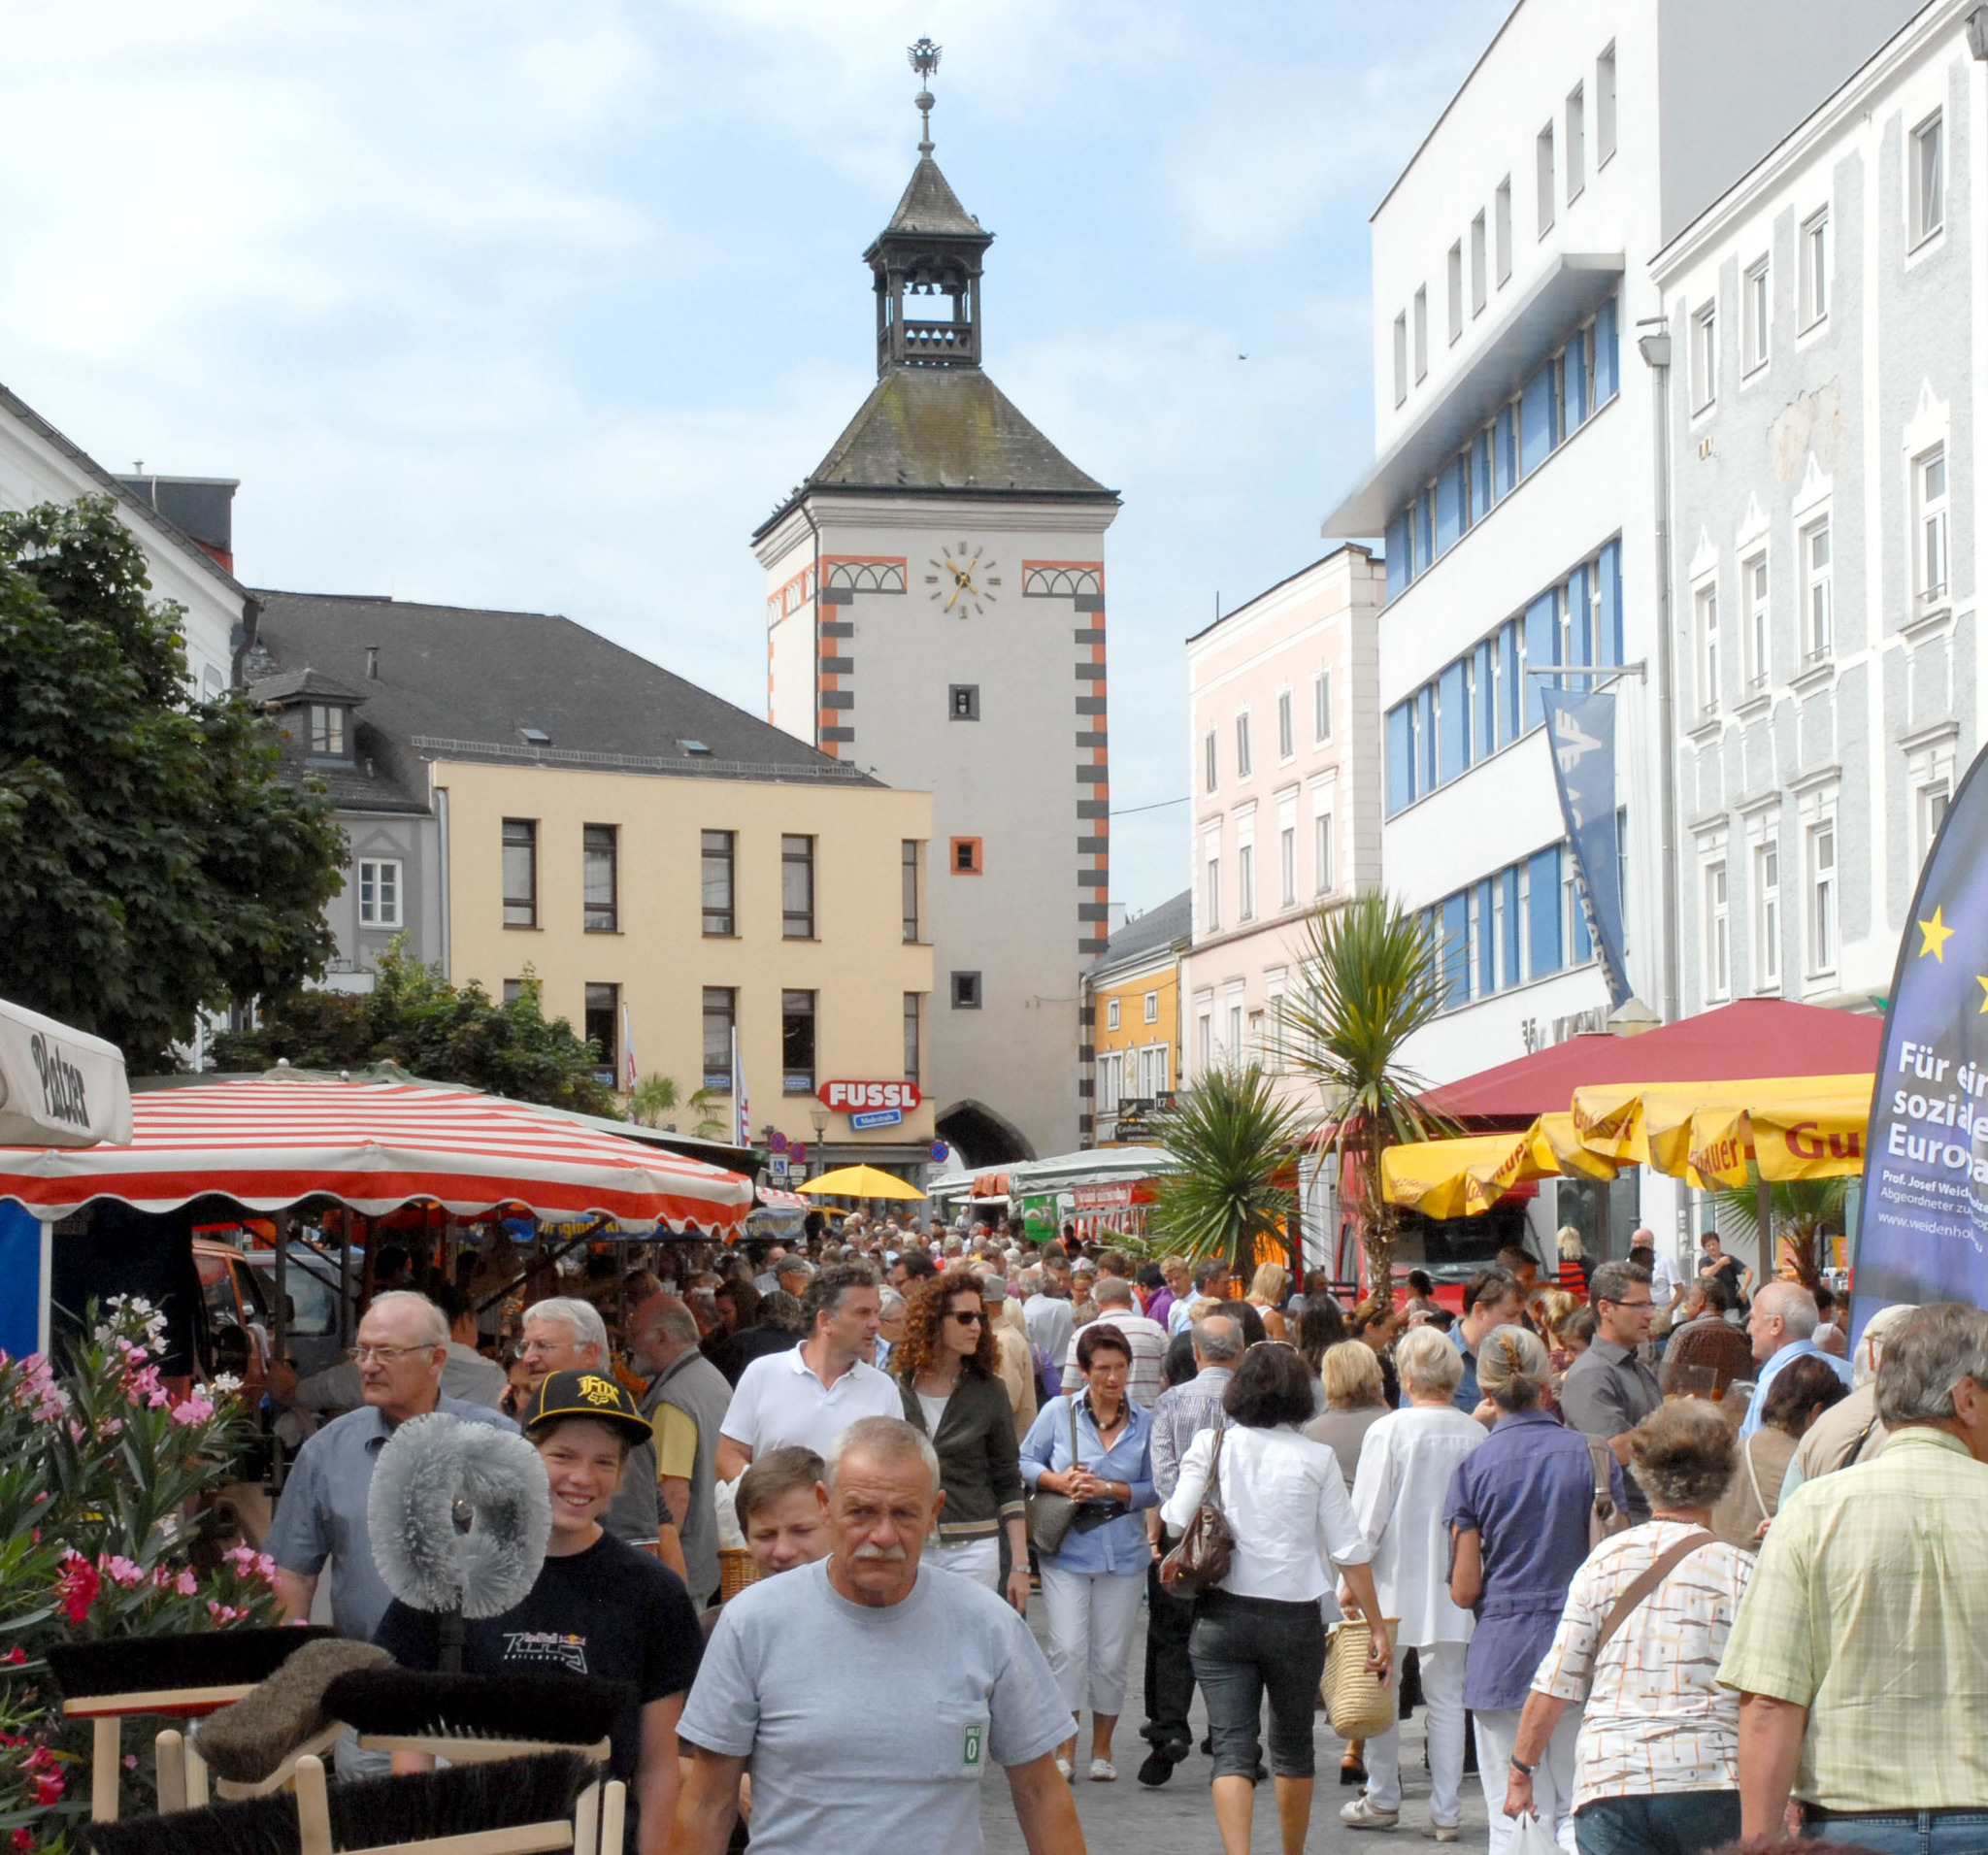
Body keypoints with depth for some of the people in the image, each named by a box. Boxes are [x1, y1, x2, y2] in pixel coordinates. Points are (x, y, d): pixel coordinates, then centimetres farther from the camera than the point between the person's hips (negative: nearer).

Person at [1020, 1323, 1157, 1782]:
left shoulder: (1144, 1423, 3)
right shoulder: (1058, 1411, 0)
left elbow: (1152, 1489, 4)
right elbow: (1024, 1461, 6)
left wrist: (1107, 1489, -11)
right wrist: (1059, 1481, -11)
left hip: (1123, 1551, 2)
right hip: (1066, 1549, -1)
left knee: (1111, 1655, 6)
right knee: (1068, 1648, -9)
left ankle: (1102, 1747, 21)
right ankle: (1065, 1748, 1)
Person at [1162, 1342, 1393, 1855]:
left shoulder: (1211, 1446, -4)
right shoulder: (1315, 1458, -5)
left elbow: (1175, 1523, -5)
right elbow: (1349, 1550, -4)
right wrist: (1377, 1628, 1)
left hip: (1222, 1616, 0)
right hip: (1295, 1619, 0)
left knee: (1232, 1749, -2)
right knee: (1293, 1746, 18)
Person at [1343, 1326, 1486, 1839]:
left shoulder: (1389, 1431, -14)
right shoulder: (1477, 1435, -5)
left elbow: (1367, 1514, -10)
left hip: (1394, 1579, -3)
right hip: (1452, 1583, 3)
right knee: (1447, 1696, 10)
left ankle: (1382, 1800, 20)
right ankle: (1446, 1811, 11)